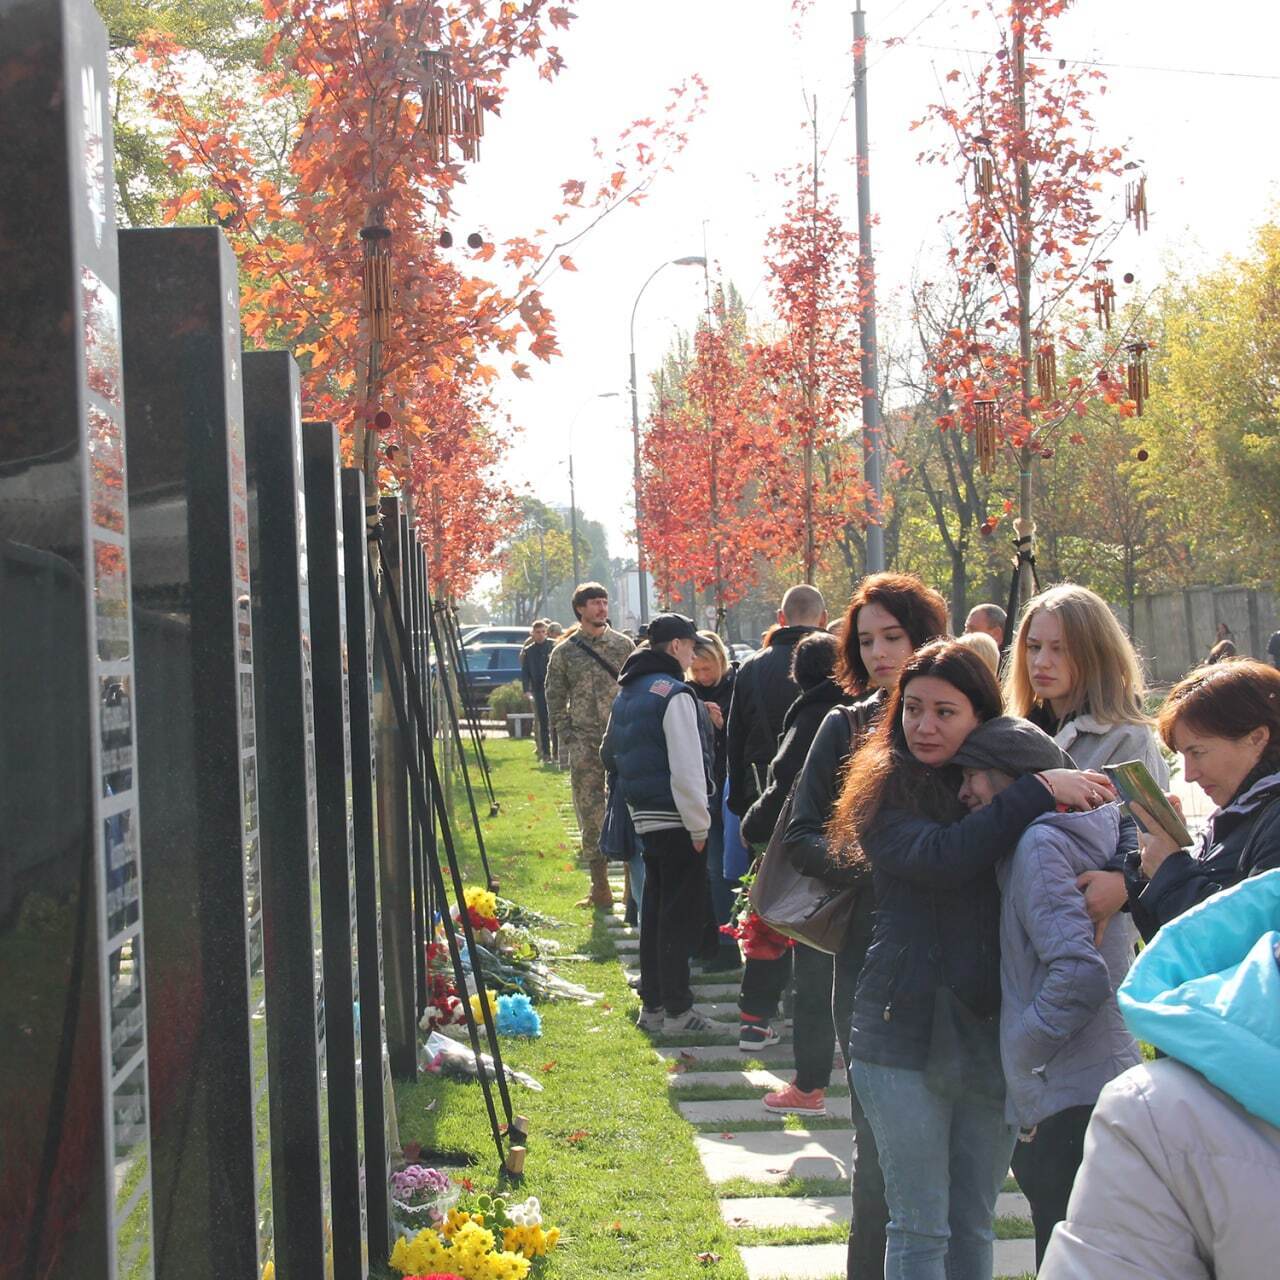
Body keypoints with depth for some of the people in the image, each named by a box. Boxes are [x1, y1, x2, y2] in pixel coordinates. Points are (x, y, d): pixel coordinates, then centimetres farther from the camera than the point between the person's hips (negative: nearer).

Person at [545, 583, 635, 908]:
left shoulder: (624, 645, 7)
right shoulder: (564, 652, 5)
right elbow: (555, 699, 8)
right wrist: (567, 737, -1)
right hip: (585, 747, 0)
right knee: (591, 818, 1)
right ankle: (600, 888, 7)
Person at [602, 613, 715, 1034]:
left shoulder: (626, 694, 13)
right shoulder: (674, 694, -15)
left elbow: (609, 755, 24)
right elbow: (687, 768, -20)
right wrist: (699, 825, -16)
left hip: (644, 818, 9)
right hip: (676, 818, -9)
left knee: (654, 911, 15)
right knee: (679, 915, -2)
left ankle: (653, 1004, 20)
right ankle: (676, 1010, 1)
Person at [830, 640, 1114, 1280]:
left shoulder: (1007, 781, 7)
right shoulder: (886, 789, -5)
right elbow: (940, 856, -23)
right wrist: (1039, 792, -22)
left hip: (991, 1032, 4)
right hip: (904, 1031, -4)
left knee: (973, 1226, 12)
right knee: (920, 1228, 0)